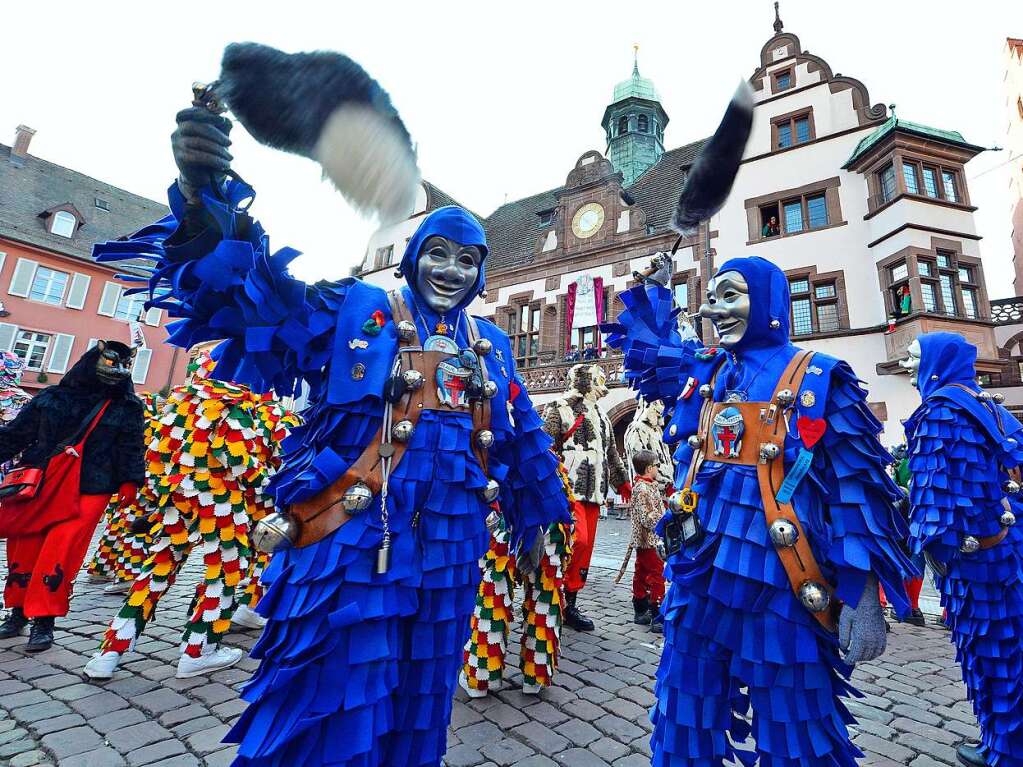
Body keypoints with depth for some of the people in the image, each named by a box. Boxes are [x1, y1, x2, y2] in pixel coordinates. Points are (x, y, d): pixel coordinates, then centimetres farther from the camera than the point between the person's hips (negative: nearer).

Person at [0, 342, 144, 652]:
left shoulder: (128, 408, 5)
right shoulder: (53, 396, 7)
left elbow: (131, 449, 2)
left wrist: (129, 481, -9)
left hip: (88, 493, -2)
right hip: (38, 487, 3)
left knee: (59, 557, -7)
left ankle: (44, 620, 7)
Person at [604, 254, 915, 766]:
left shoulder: (817, 378, -4)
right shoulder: (700, 371, 8)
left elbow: (854, 489, -7)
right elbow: (647, 343, 27)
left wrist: (863, 595, -11)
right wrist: (655, 287, 25)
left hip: (779, 578, -4)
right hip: (699, 573, 4)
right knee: (685, 718, 17)